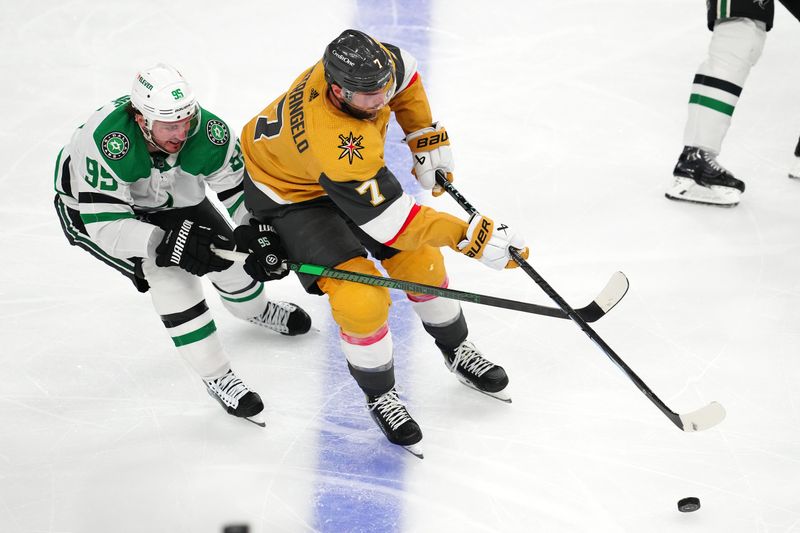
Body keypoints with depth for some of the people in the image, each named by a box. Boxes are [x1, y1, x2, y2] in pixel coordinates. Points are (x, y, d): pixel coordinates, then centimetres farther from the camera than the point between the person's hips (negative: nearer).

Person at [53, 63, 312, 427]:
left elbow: (241, 185, -15)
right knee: (166, 273, -23)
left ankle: (255, 310, 49)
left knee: (230, 251, 10)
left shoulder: (208, 133, -31)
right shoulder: (107, 142, -44)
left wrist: (258, 234, -28)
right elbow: (103, 222, -42)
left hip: (173, 198, 5)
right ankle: (216, 377, -8)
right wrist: (165, 243, -51)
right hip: (89, 207, -5)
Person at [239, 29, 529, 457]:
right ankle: (380, 395, 9)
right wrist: (472, 237, -34)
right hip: (289, 193, -7)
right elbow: (393, 222, -37)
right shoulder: (335, 143, -45)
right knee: (361, 300, -18)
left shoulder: (364, 62, -27)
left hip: (355, 175, 7)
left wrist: (427, 138, -2)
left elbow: (404, 76, 1)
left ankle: (457, 351, 34)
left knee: (419, 259, 8)